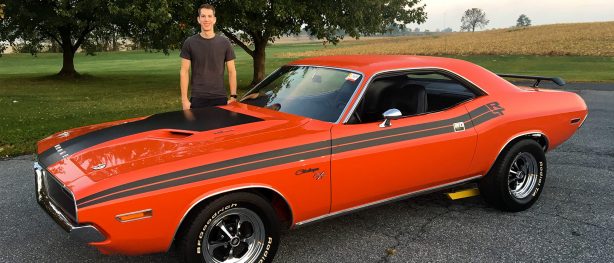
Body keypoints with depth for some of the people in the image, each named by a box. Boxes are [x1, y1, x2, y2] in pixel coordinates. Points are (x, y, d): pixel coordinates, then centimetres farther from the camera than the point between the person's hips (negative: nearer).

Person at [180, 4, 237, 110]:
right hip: (197, 99, -1)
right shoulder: (190, 43, 2)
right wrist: (184, 99, -6)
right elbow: (184, 72, 2)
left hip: (220, 98, 1)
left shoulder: (225, 43, 5)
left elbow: (232, 71, 6)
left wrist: (233, 96, -2)